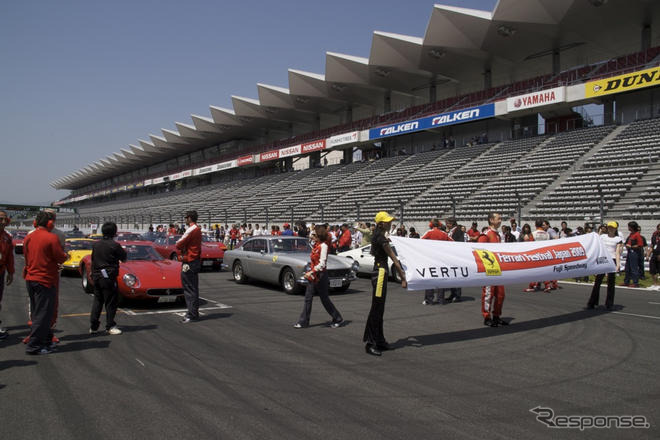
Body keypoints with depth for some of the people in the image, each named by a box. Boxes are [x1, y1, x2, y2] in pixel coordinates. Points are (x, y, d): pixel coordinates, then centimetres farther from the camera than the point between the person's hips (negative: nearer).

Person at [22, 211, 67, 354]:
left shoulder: (28, 237, 7)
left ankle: (46, 340, 27)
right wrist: (66, 256, 9)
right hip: (46, 279, -8)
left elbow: (27, 257, 14)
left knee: (37, 312, 16)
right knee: (43, 314, 0)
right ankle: (34, 345, 1)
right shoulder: (52, 237, -14)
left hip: (30, 279, 8)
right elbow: (60, 257, -14)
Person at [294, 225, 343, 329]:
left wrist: (311, 272, -22)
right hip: (313, 275, 9)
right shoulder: (316, 245, 10)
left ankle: (338, 319, 18)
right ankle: (303, 322, 12)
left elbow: (322, 263, -22)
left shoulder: (323, 245, -16)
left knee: (324, 299, 3)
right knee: (308, 298, 7)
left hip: (320, 275, -9)